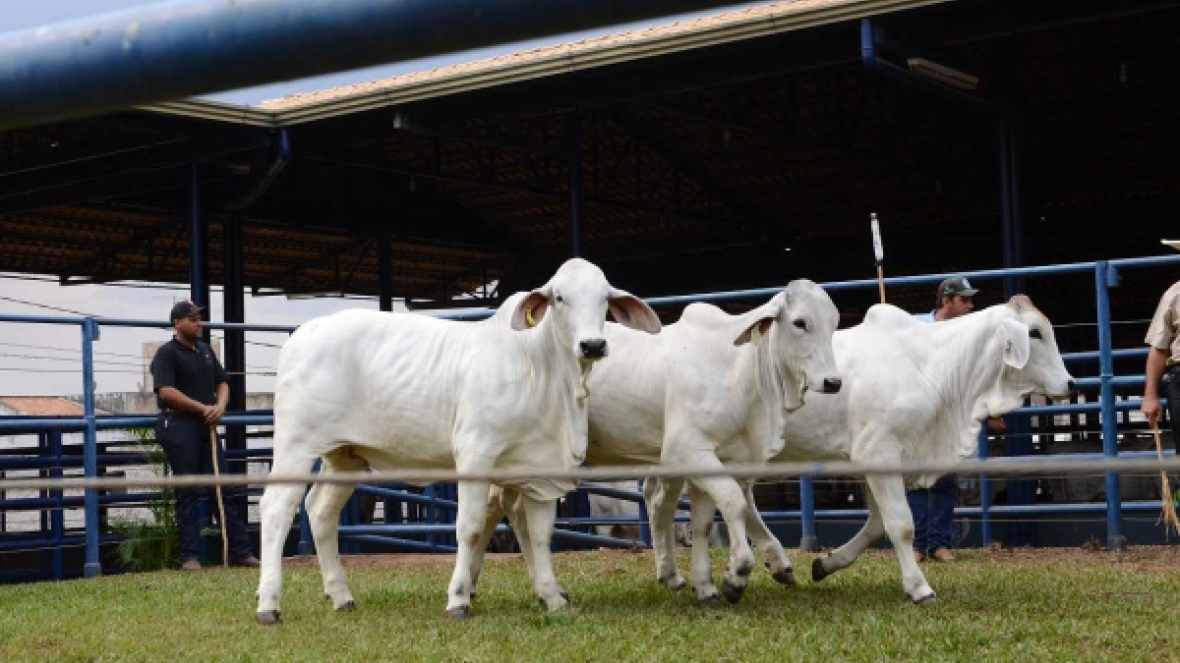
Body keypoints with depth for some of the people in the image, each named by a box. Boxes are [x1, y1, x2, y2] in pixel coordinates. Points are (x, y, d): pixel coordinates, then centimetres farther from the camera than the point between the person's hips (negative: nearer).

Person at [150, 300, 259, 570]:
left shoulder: (205, 350, 17)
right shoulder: (167, 353, -5)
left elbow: (222, 382, 20)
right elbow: (166, 391, -16)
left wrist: (220, 405, -2)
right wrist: (203, 408, -17)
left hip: (206, 426, 7)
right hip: (178, 425, -7)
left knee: (222, 488, 6)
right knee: (188, 492, -4)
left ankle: (240, 551, 8)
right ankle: (190, 556, 0)